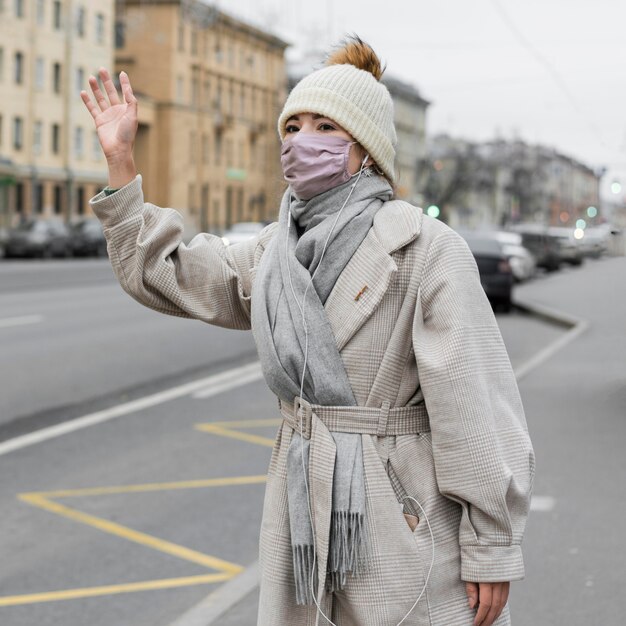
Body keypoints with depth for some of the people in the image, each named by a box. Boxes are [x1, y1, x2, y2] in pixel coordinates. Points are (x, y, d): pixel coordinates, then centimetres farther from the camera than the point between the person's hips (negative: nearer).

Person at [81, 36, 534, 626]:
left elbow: (475, 402, -13)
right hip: (304, 512, 6)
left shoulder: (425, 247, -11)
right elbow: (163, 273, 18)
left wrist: (492, 548, -13)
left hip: (407, 517, -6)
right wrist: (120, 159, 13)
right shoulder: (276, 251, 10)